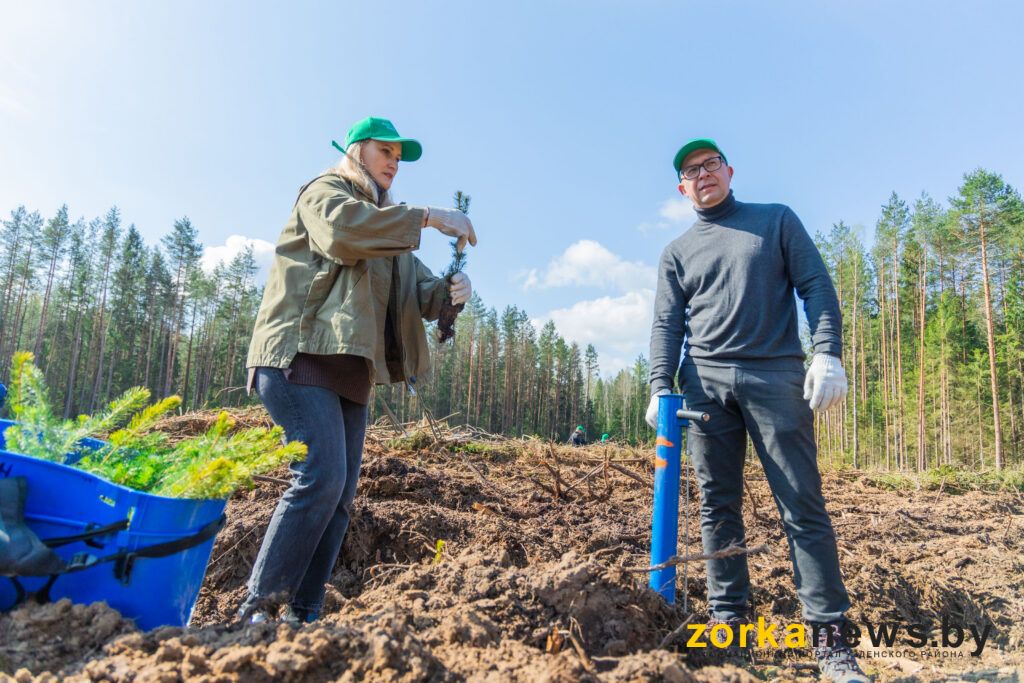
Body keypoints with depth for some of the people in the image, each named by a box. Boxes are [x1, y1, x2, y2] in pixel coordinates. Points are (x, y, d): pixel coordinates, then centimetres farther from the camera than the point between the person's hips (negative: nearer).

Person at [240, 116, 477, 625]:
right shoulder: (325, 190, 6)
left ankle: (303, 613, 10)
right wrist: (427, 216, -20)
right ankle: (258, 607, -8)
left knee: (339, 496, 4)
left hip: (348, 370, 8)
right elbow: (342, 228, -21)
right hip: (301, 355, -8)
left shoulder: (385, 225, 28)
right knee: (321, 477, -19)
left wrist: (450, 291, -5)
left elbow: (419, 292, 17)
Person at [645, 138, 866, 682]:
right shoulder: (677, 253, 17)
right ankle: (727, 620, 12)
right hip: (706, 382, 2)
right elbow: (667, 324, 9)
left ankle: (829, 636, 4)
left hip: (777, 375, -2)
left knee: (803, 504, -3)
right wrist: (660, 387, -5)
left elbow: (816, 286, 6)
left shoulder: (777, 220, 14)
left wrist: (828, 353, -9)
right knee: (717, 507, 3)